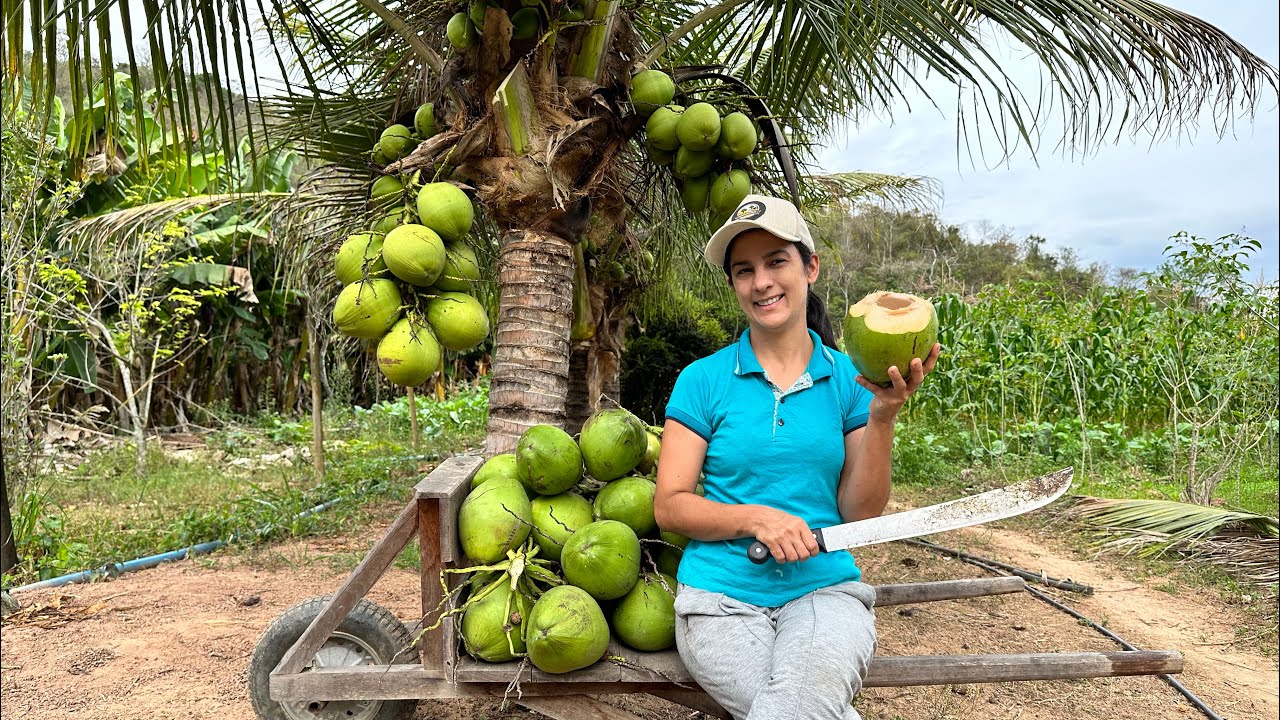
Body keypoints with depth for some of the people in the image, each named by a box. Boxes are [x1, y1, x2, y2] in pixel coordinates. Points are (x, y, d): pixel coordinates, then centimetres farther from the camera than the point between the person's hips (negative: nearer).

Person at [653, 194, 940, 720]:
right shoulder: (703, 379, 2)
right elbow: (669, 506, -1)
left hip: (824, 587, 1)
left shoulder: (849, 379, 5)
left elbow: (860, 513, 1)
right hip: (722, 593, 0)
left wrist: (882, 416, -11)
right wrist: (757, 519, -15)